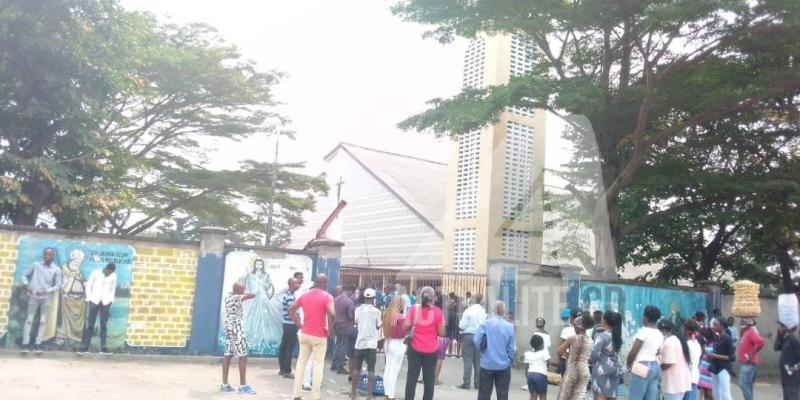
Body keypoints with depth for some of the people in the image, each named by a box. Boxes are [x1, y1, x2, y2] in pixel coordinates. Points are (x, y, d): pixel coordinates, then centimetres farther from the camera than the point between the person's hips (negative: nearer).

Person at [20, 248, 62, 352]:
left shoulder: (56, 269, 0)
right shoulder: (36, 265, 2)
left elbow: (58, 285, -2)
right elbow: (24, 275, 7)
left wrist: (46, 291, -15)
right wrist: (26, 284, -10)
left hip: (46, 298, 0)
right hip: (33, 297, 0)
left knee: (43, 321, 2)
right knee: (29, 319, 1)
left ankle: (37, 344, 7)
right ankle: (25, 344, 3)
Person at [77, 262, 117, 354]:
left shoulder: (113, 276, 2)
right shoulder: (96, 273, -4)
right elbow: (88, 285, 1)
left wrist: (111, 300, 4)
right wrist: (89, 299, -3)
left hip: (106, 302, 2)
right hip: (94, 301, -2)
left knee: (104, 325, 1)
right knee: (90, 324, -1)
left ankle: (103, 347, 4)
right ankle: (85, 347, 3)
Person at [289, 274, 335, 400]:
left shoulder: (304, 295, 7)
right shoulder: (327, 296, -10)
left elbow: (291, 310, 8)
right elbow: (331, 314, -25)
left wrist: (299, 325, 7)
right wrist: (329, 329, -12)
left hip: (305, 334, 5)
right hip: (319, 336, -5)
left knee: (301, 363, 13)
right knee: (318, 366, 4)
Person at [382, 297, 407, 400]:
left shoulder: (386, 315, 4)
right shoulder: (401, 317, -19)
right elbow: (403, 333, -13)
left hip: (388, 343, 8)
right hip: (398, 344, -8)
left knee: (387, 369, 14)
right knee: (394, 372, -3)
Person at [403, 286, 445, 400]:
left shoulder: (413, 309, -3)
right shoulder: (437, 311, -6)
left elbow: (405, 327, -4)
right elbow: (441, 333, -5)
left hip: (415, 349, 1)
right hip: (431, 350, -1)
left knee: (412, 378, 7)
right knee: (429, 379, 8)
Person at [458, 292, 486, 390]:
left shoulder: (468, 311, -12)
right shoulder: (484, 312, -2)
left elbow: (462, 326, -11)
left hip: (469, 335, -4)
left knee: (468, 360, -1)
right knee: (478, 361, 10)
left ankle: (466, 383, -2)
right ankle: (477, 383, 13)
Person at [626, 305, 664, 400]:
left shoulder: (643, 331, -12)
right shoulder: (660, 334, 13)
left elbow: (633, 352, -13)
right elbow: (656, 353, 14)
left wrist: (628, 364, 4)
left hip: (642, 368, -8)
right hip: (655, 367, 8)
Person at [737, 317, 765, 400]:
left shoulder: (751, 332, -17)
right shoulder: (746, 331, 13)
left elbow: (761, 342, -32)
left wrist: (752, 355, -25)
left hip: (749, 363, -10)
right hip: (746, 363, 10)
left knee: (743, 384, -9)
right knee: (747, 385, 14)